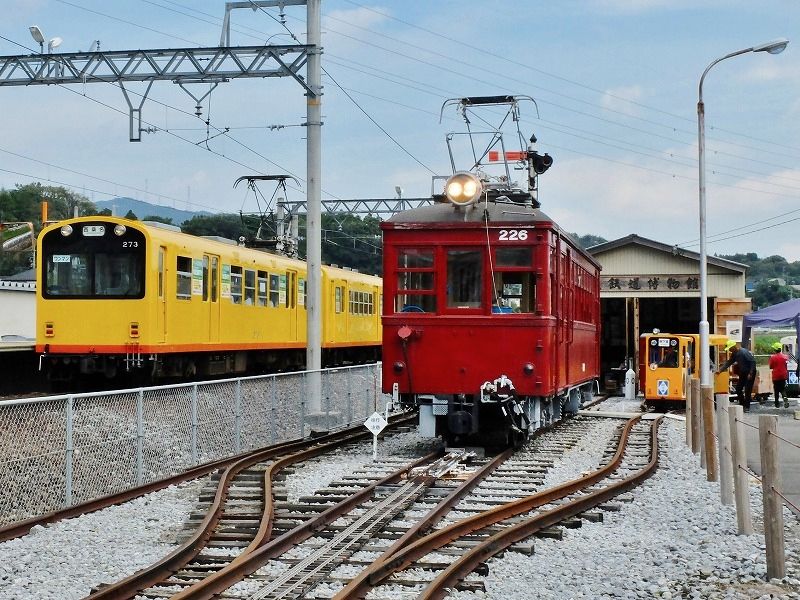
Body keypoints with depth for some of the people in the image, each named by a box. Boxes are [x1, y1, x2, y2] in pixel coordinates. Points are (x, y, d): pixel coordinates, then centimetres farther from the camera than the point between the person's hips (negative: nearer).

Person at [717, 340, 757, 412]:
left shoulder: (744, 352, -23)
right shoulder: (734, 354, 3)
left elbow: (753, 362, -23)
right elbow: (728, 363, 10)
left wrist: (750, 373, -23)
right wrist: (720, 370, 1)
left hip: (750, 373, -9)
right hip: (742, 373, 9)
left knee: (747, 390, -7)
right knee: (738, 389, 7)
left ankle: (747, 407, 1)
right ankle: (742, 404, 20)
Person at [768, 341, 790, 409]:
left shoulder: (773, 357, -14)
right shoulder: (785, 357, -3)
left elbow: (770, 367, -5)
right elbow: (786, 366, 7)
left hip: (776, 376, -3)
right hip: (783, 376, 3)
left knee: (776, 390, 9)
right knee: (783, 389, 10)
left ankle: (777, 403, 13)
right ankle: (785, 398, -17)